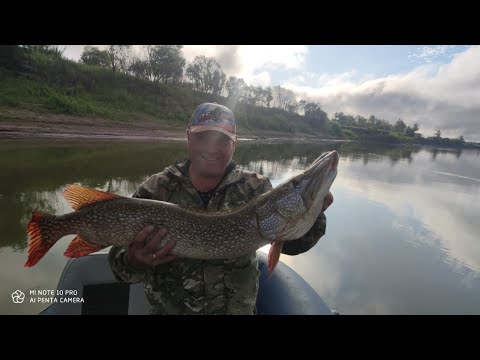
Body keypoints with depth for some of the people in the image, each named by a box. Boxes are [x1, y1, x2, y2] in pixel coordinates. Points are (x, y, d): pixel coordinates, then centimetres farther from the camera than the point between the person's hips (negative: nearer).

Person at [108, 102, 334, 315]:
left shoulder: (255, 188, -8)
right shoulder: (155, 189, -9)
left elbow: (291, 242, -9)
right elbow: (121, 255, -9)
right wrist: (133, 262, -29)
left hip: (237, 308, 1)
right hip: (168, 308, 0)